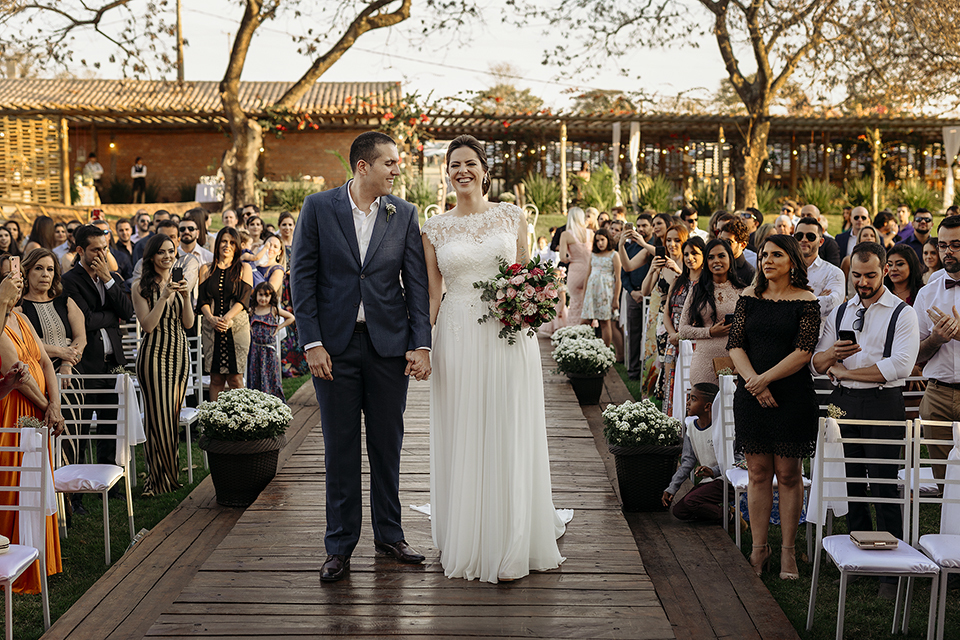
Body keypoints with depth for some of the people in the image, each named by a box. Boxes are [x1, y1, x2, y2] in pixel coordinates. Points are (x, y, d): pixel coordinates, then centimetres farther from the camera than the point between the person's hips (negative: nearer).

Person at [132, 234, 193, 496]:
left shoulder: (178, 283, 11)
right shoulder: (141, 287, -4)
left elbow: (188, 323, 5)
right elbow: (147, 325, -12)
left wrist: (186, 296, -11)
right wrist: (164, 296, -19)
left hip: (179, 353, 5)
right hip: (154, 354, -5)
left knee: (174, 414, 8)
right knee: (159, 417, -5)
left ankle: (171, 472, 18)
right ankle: (159, 479, 4)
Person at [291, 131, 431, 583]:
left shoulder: (404, 214, 4)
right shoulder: (318, 208, -1)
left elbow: (417, 282, 2)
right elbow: (302, 277, -2)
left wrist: (420, 344, -7)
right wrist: (312, 343, -9)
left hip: (389, 344, 2)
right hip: (335, 345, -1)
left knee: (387, 444, 11)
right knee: (340, 448, 6)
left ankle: (389, 534, 27)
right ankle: (340, 546, 17)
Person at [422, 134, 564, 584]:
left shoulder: (511, 217, 7)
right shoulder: (434, 228, 6)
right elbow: (432, 293, 7)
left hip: (509, 336, 0)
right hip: (458, 339, 0)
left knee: (510, 438, 3)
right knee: (463, 440, 5)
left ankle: (512, 545, 16)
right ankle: (468, 543, 19)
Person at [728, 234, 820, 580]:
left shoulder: (806, 301, -2)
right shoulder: (749, 297, 8)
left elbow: (803, 351, -10)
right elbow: (735, 344, 2)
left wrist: (765, 379, -15)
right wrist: (752, 381, -13)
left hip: (793, 396, -3)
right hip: (751, 394, 3)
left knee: (788, 473, 3)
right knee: (757, 473, 7)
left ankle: (788, 550, 15)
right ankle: (759, 547, 16)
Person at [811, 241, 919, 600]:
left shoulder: (903, 314, -1)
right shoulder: (840, 312, 15)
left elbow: (899, 366, -15)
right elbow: (816, 362, 11)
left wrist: (845, 371, -9)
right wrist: (831, 354, -13)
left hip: (883, 405, -5)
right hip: (843, 403, 5)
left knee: (884, 485, -4)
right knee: (850, 483, 7)